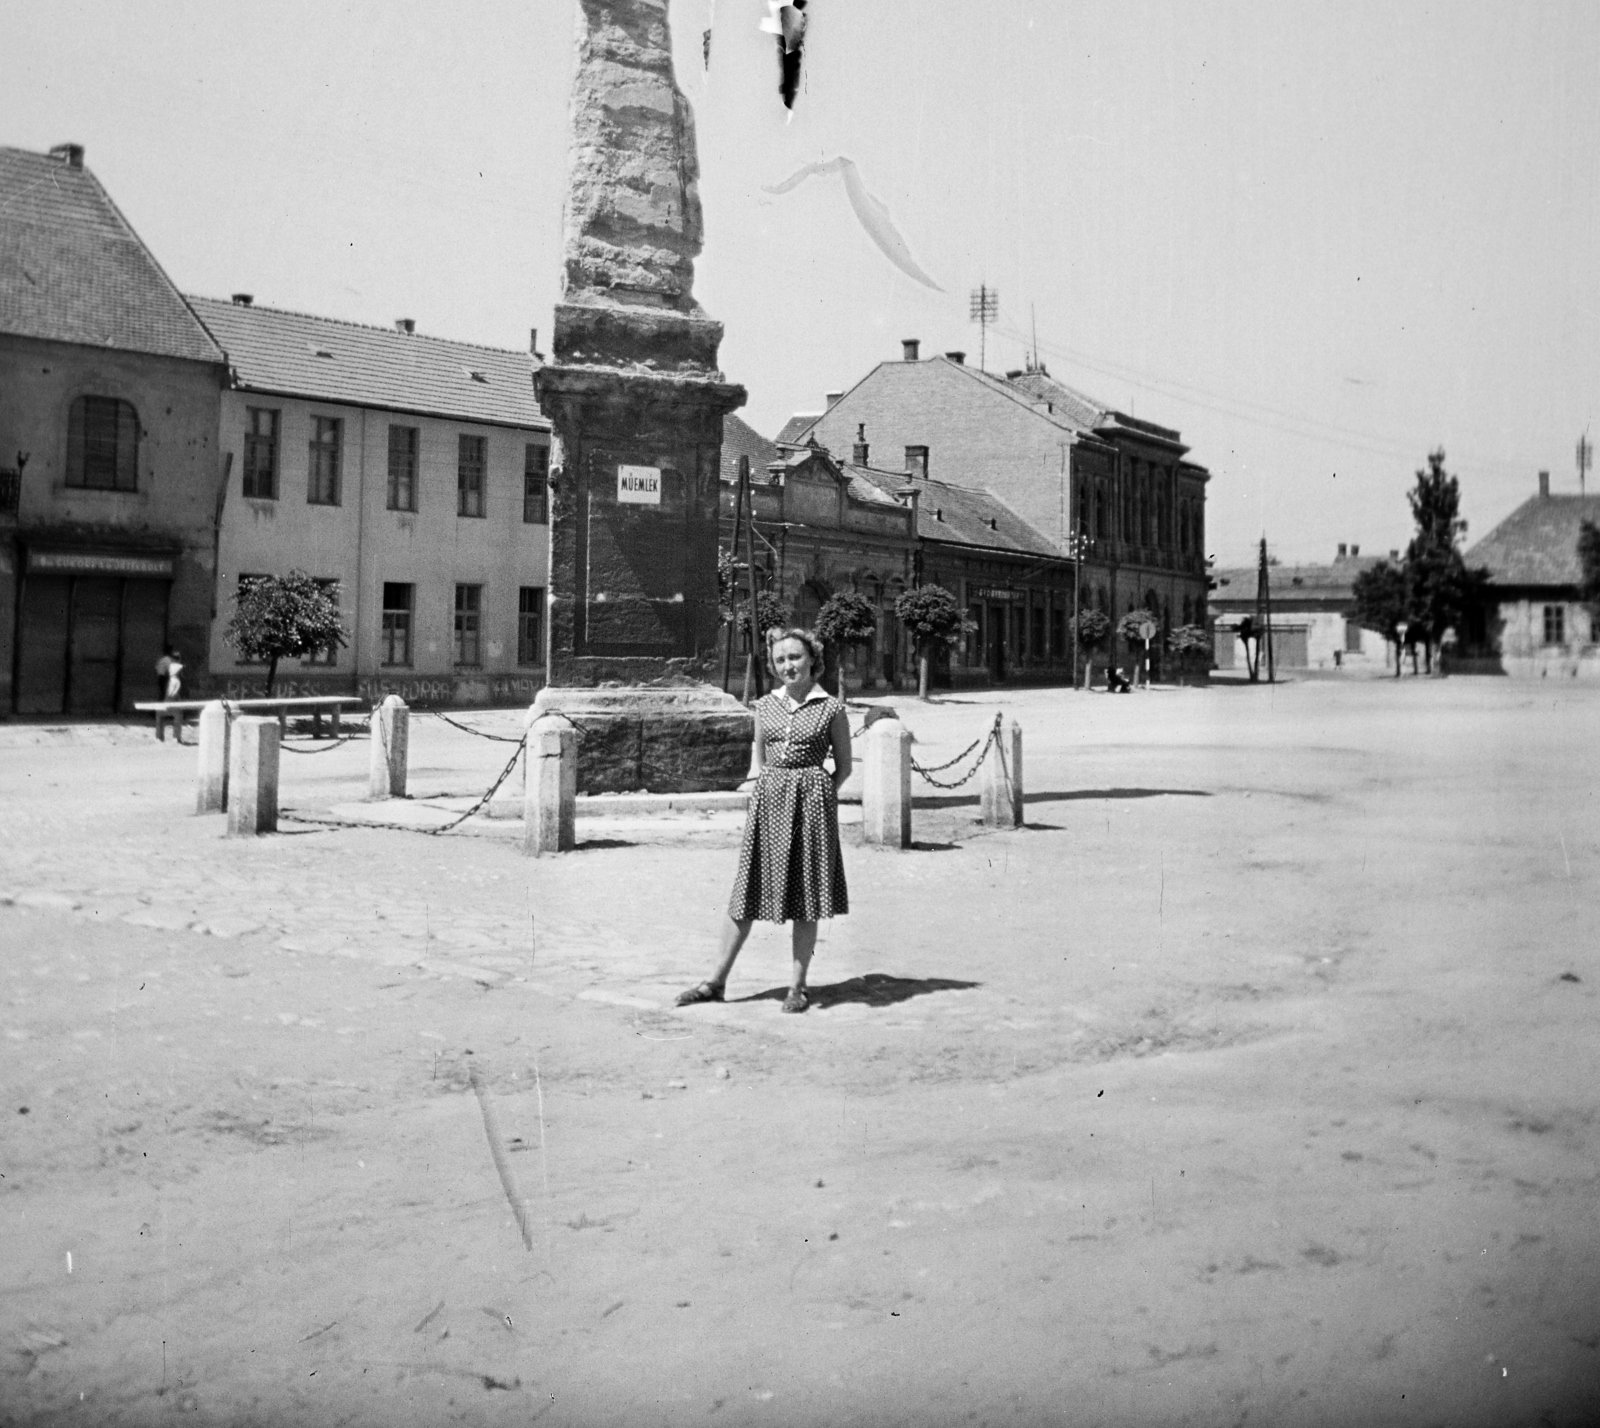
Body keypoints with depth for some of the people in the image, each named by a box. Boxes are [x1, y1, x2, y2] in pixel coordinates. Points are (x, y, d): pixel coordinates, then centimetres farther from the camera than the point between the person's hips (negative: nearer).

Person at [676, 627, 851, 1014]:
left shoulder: (831, 709, -1)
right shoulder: (764, 706, 9)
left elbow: (844, 766, 6)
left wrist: (812, 794, -3)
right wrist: (768, 790, 4)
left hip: (811, 801, -3)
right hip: (767, 800, 3)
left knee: (806, 898, 2)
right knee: (746, 893, 4)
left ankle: (797, 986, 11)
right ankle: (716, 980, 9)